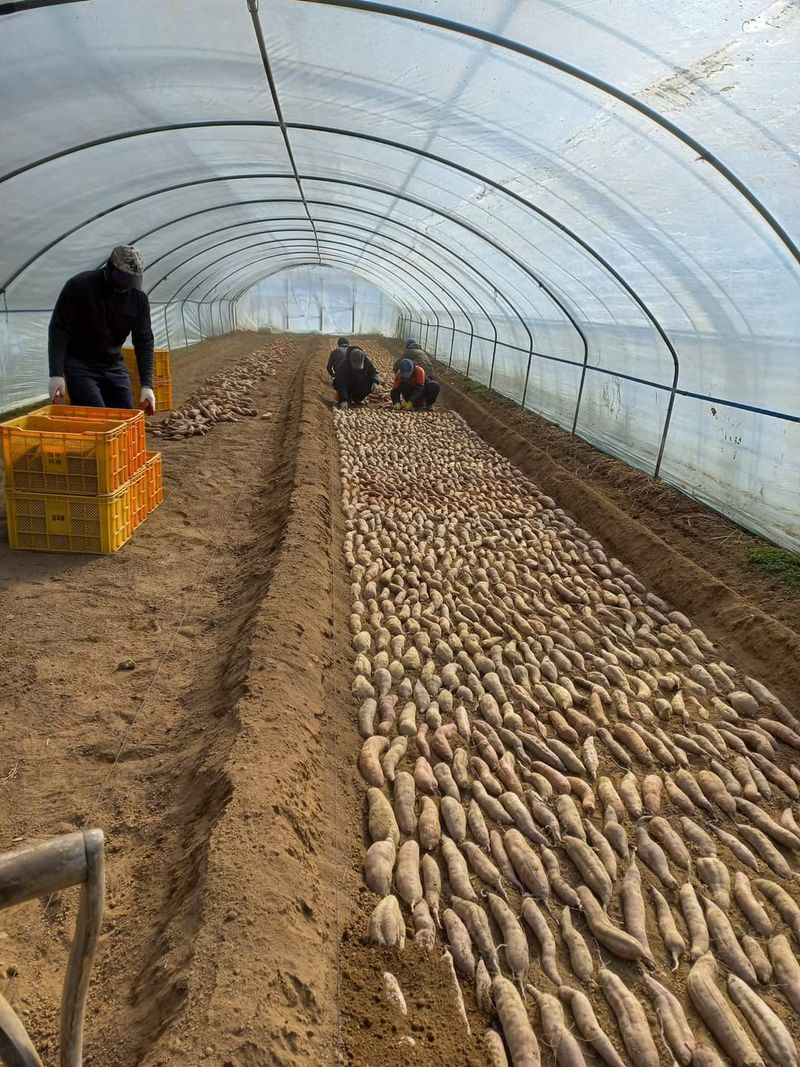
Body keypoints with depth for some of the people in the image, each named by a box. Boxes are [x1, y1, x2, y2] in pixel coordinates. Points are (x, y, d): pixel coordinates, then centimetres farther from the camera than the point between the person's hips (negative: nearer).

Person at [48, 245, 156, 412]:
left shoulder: (139, 298, -5)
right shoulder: (79, 286, -16)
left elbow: (144, 342, -6)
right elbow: (59, 330, -15)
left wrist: (147, 385, -15)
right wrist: (56, 374, -23)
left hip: (114, 366, 4)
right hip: (79, 365, -4)